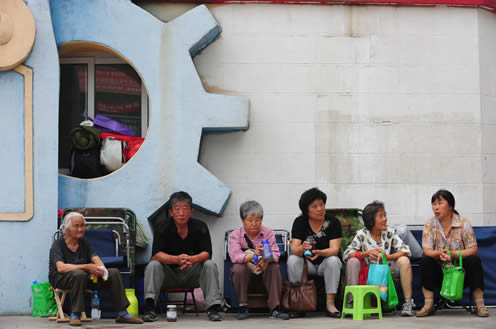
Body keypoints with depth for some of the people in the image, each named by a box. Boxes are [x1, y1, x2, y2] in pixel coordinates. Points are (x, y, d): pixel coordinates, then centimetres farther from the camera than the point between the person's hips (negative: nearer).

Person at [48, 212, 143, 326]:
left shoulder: (84, 243, 10)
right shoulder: (58, 244, -8)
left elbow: (96, 259, -3)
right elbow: (60, 267, -25)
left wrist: (100, 268, -29)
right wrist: (86, 267, -34)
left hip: (83, 277, 6)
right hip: (60, 279, -6)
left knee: (114, 273, -11)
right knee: (79, 274, -40)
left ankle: (122, 314, -12)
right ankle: (75, 315, -31)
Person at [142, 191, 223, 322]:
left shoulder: (200, 227, -7)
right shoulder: (162, 229, -10)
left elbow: (207, 253, -16)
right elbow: (156, 255, -23)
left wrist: (193, 259, -41)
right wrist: (177, 259, -42)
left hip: (192, 274, 0)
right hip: (169, 275, 0)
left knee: (210, 265, -26)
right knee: (153, 265, -27)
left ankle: (213, 308, -30)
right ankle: (149, 307, -35)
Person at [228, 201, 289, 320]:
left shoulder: (268, 233, -4)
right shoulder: (235, 235, -9)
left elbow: (275, 253, -17)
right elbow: (235, 256, -26)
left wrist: (267, 259, -42)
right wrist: (253, 255, -45)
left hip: (263, 270, 1)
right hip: (246, 271, -1)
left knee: (274, 267, -28)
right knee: (238, 268, -32)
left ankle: (275, 308, -24)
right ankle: (243, 306, -18)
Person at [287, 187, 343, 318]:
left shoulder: (333, 222, -10)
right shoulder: (300, 222, -7)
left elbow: (334, 250, -19)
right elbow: (294, 249, -16)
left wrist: (319, 252, -41)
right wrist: (302, 248, -41)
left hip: (325, 263, -1)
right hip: (307, 264, 1)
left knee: (333, 260, -33)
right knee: (292, 260, -27)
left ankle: (330, 303, -29)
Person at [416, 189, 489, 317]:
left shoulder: (463, 223, -6)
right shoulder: (429, 224, -1)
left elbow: (473, 249, -12)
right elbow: (427, 251, -8)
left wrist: (453, 254, -28)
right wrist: (439, 254, -31)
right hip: (439, 271, 1)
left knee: (474, 260, -28)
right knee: (426, 261, -25)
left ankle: (480, 304, -22)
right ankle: (428, 305, -20)